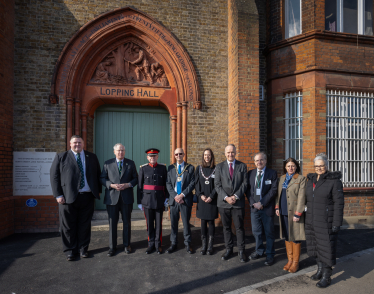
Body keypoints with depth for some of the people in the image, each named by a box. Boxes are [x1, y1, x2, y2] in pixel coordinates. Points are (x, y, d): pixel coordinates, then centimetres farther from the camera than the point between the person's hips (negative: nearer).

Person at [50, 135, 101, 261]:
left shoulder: (92, 157, 12)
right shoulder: (61, 157, 5)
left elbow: (98, 175, 14)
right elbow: (54, 177, 1)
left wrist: (98, 191, 7)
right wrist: (58, 195, -7)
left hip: (87, 196, 2)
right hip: (68, 197, -2)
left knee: (85, 224, 9)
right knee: (68, 225, 5)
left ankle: (83, 248, 23)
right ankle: (70, 250, 20)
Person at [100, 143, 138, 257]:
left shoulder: (131, 163, 6)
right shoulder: (108, 163, 5)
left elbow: (135, 178, 6)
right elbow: (102, 178, 4)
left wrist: (128, 185, -12)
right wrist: (111, 185, -13)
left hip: (127, 197, 1)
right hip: (112, 197, 0)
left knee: (127, 222, 9)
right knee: (112, 223, 5)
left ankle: (127, 245, 24)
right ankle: (112, 247, 18)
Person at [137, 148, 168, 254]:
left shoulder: (163, 168, 4)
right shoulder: (143, 168, 1)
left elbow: (166, 183, 6)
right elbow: (139, 186, 2)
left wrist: (166, 197, 1)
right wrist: (139, 201, 1)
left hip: (159, 200, 1)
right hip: (147, 200, 0)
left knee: (159, 223, 6)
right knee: (149, 223, 7)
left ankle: (158, 244, 19)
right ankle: (151, 244, 21)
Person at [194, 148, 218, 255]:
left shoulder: (216, 169, 1)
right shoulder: (199, 168, 7)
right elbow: (196, 183, 5)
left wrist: (211, 196, -10)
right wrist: (200, 195, -7)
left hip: (212, 199, -2)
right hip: (202, 199, 2)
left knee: (211, 221, 2)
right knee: (203, 221, 6)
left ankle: (210, 245, 11)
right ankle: (204, 244, 14)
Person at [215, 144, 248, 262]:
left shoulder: (242, 166, 5)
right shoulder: (219, 167, 6)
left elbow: (244, 183, 1)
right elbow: (217, 185, 1)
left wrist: (236, 196, -11)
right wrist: (226, 197, -11)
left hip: (238, 202, -1)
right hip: (223, 202, 1)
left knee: (239, 227, 3)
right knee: (226, 227, 10)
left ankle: (241, 251, 15)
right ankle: (228, 249, 23)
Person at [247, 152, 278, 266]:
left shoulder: (272, 173, -3)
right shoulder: (250, 173, 7)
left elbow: (273, 190, -10)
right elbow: (248, 190, 6)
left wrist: (262, 203, -14)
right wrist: (253, 203, -8)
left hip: (267, 207, -3)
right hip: (254, 206, 3)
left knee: (269, 232, 7)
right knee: (256, 231, 12)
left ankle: (270, 255, 22)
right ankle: (259, 251, 31)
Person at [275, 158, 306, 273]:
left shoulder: (301, 179, -7)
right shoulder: (282, 178, 12)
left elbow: (301, 197, -11)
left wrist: (297, 213, -15)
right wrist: (277, 207, 9)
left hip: (294, 213, -5)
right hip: (283, 212, 6)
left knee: (295, 237, 3)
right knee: (287, 236, 13)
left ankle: (295, 262, 17)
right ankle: (290, 260, 25)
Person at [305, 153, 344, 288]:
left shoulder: (334, 181, -12)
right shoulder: (311, 180, 7)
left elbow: (339, 203, -13)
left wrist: (337, 223, -16)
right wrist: (307, 218, 13)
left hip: (326, 222, -6)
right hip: (311, 221, 6)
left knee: (326, 247, 3)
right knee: (315, 246, 16)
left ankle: (326, 276, 19)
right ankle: (320, 270, 35)